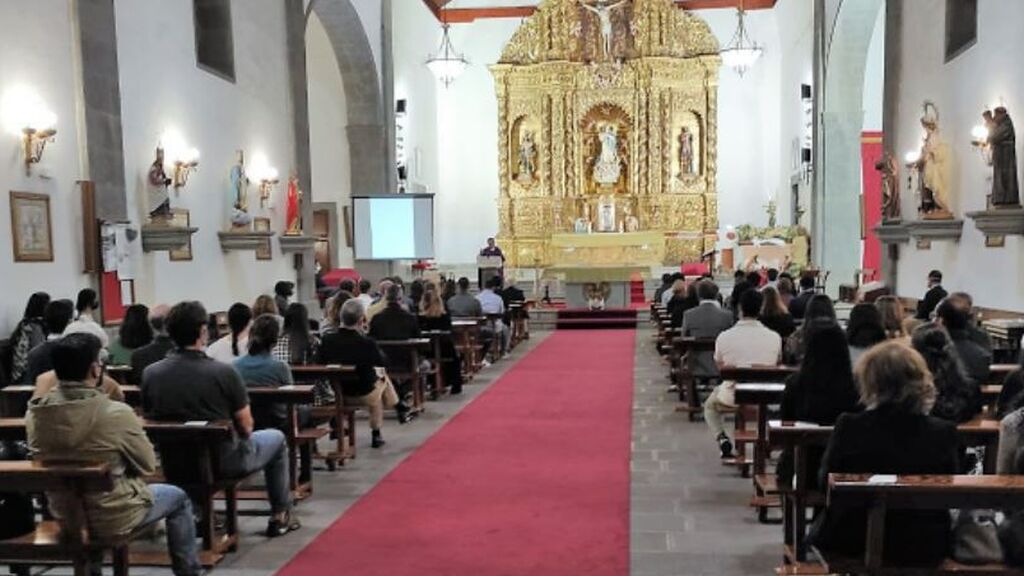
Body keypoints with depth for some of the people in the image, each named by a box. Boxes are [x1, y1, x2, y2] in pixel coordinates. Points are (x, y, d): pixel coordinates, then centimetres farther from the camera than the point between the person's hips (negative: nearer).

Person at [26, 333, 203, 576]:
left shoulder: (34, 413, -12)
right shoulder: (115, 413, -26)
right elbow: (147, 466, -13)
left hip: (63, 514, 6)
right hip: (113, 516, -5)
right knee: (178, 497, 20)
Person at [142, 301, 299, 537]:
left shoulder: (150, 374, -10)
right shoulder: (224, 372, -22)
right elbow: (245, 426, -13)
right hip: (224, 463, -4)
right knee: (276, 438, 21)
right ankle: (280, 516, 28)